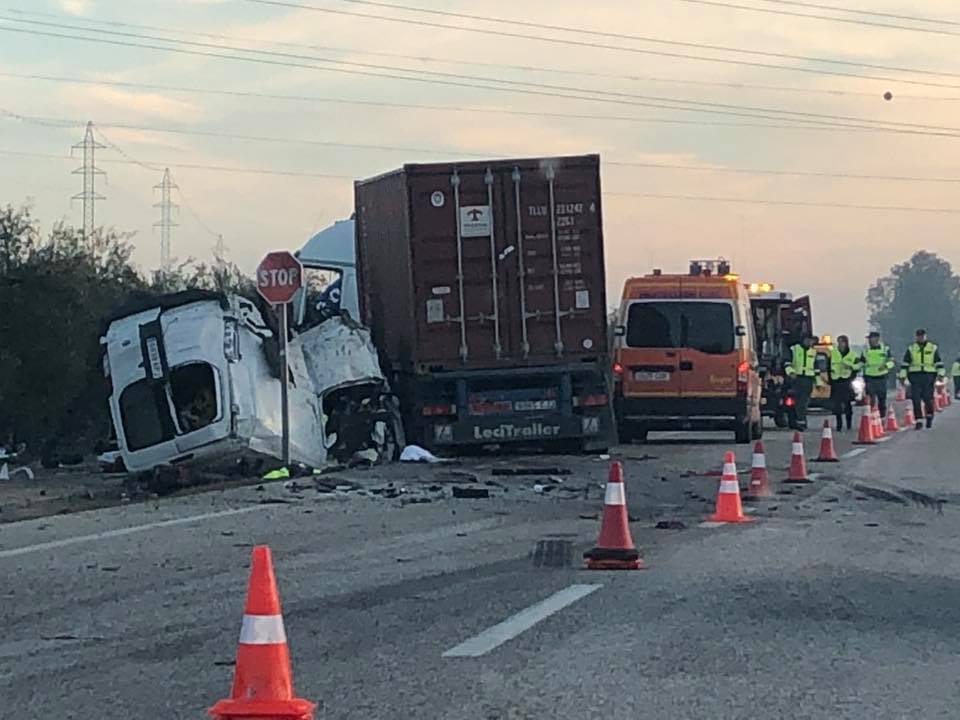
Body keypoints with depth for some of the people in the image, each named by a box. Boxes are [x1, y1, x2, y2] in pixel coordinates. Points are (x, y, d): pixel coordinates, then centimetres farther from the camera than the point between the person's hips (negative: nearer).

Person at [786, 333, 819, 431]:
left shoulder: (813, 352, 18)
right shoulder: (794, 349, 4)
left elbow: (816, 367, 21)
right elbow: (787, 363, -2)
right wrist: (791, 372, -21)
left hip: (808, 379, 4)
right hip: (796, 378, -4)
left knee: (804, 401, -2)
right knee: (798, 400, -10)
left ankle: (798, 422, 2)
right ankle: (801, 422, -11)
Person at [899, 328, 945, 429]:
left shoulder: (933, 348, 8)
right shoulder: (911, 349, 10)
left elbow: (939, 363, 5)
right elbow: (905, 364, 9)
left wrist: (941, 374, -5)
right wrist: (902, 376, 3)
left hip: (929, 377, -1)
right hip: (915, 377, 1)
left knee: (928, 398, -3)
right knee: (916, 400, -6)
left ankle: (930, 416, 24)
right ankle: (919, 421, -2)